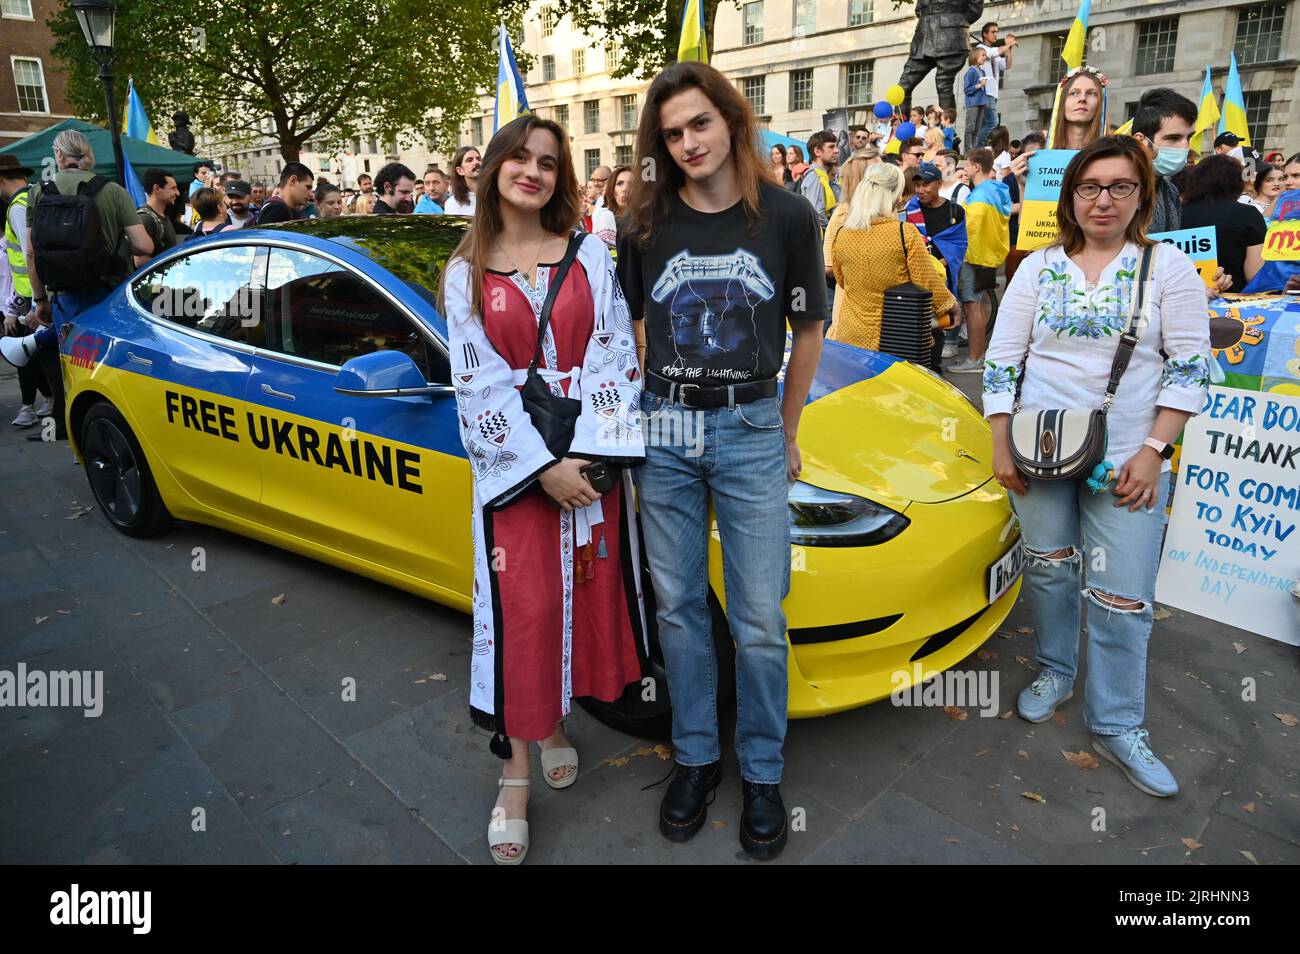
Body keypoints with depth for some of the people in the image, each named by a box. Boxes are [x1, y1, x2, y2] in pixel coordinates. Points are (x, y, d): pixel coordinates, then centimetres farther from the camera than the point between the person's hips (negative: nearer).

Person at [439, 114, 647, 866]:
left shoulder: (589, 253, 6)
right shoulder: (466, 273, 4)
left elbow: (615, 355, 0)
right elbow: (480, 384, -4)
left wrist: (591, 453, -12)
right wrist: (543, 465, -15)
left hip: (591, 460, 2)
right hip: (514, 466, -1)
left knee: (584, 598, 8)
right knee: (522, 612, -1)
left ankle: (557, 720, 32)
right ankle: (517, 772, 13)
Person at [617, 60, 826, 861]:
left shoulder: (787, 216, -1)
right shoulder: (645, 222, 2)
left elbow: (809, 330, 6)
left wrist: (787, 433, 7)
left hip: (751, 431, -1)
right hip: (664, 429, 2)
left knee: (759, 621, 2)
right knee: (679, 608, 11)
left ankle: (763, 773, 24)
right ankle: (695, 757, 29)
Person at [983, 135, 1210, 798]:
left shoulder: (1169, 267, 1)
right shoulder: (1038, 268, 5)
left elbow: (1189, 367, -1)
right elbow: (1001, 360, 4)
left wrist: (1152, 451, -10)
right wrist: (1000, 446, -2)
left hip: (1126, 459, -1)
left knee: (1123, 598, 0)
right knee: (1048, 569, 12)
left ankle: (1116, 725, 16)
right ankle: (1054, 670, 36)